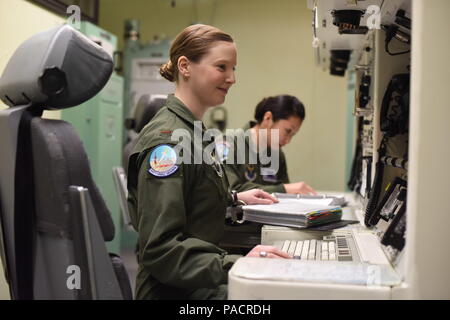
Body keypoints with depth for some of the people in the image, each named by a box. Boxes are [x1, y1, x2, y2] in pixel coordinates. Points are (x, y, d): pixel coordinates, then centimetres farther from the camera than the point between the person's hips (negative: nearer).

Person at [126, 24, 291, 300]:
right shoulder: (167, 140, -17)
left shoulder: (194, 131, 11)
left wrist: (235, 199, 13)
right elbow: (160, 248, -21)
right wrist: (235, 265, -28)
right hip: (174, 290, -9)